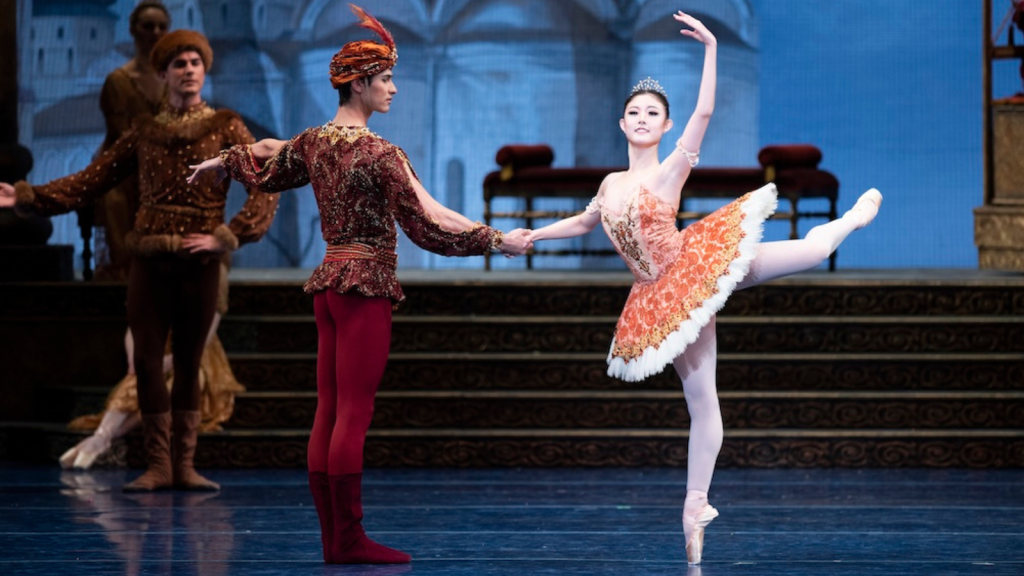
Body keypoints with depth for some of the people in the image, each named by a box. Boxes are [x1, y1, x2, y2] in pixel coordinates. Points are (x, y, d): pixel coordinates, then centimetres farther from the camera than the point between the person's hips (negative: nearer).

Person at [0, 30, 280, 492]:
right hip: (150, 260, 2)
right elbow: (88, 184, 10)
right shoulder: (143, 134, 11)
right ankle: (157, 465, 3)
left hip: (198, 262, -2)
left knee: (189, 363, 2)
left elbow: (266, 187, -5)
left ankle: (184, 465, 7)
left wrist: (227, 236, -14)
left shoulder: (225, 129, 3)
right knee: (147, 361, -3)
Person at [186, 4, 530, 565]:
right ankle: (349, 539, -8)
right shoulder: (379, 153, -14)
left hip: (328, 281, 8)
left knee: (328, 412, 7)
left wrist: (221, 161, 49)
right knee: (354, 414, -8)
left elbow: (265, 166, 29)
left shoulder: (314, 141, 9)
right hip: (365, 285, -8)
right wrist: (495, 239, -13)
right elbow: (425, 222, -17)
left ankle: (332, 538, 9)